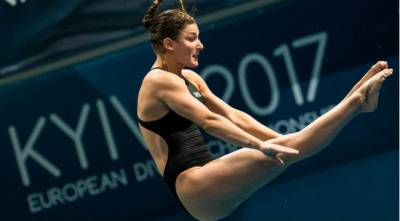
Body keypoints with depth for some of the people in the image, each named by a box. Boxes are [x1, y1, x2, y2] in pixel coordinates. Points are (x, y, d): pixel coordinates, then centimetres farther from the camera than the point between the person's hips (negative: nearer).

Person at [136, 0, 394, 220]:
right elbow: (209, 121, -23)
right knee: (286, 151, -20)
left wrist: (279, 140, 8)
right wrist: (262, 145, -32)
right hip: (191, 186, -9)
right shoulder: (159, 81, -10)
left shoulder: (189, 78, 20)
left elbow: (232, 116, 18)